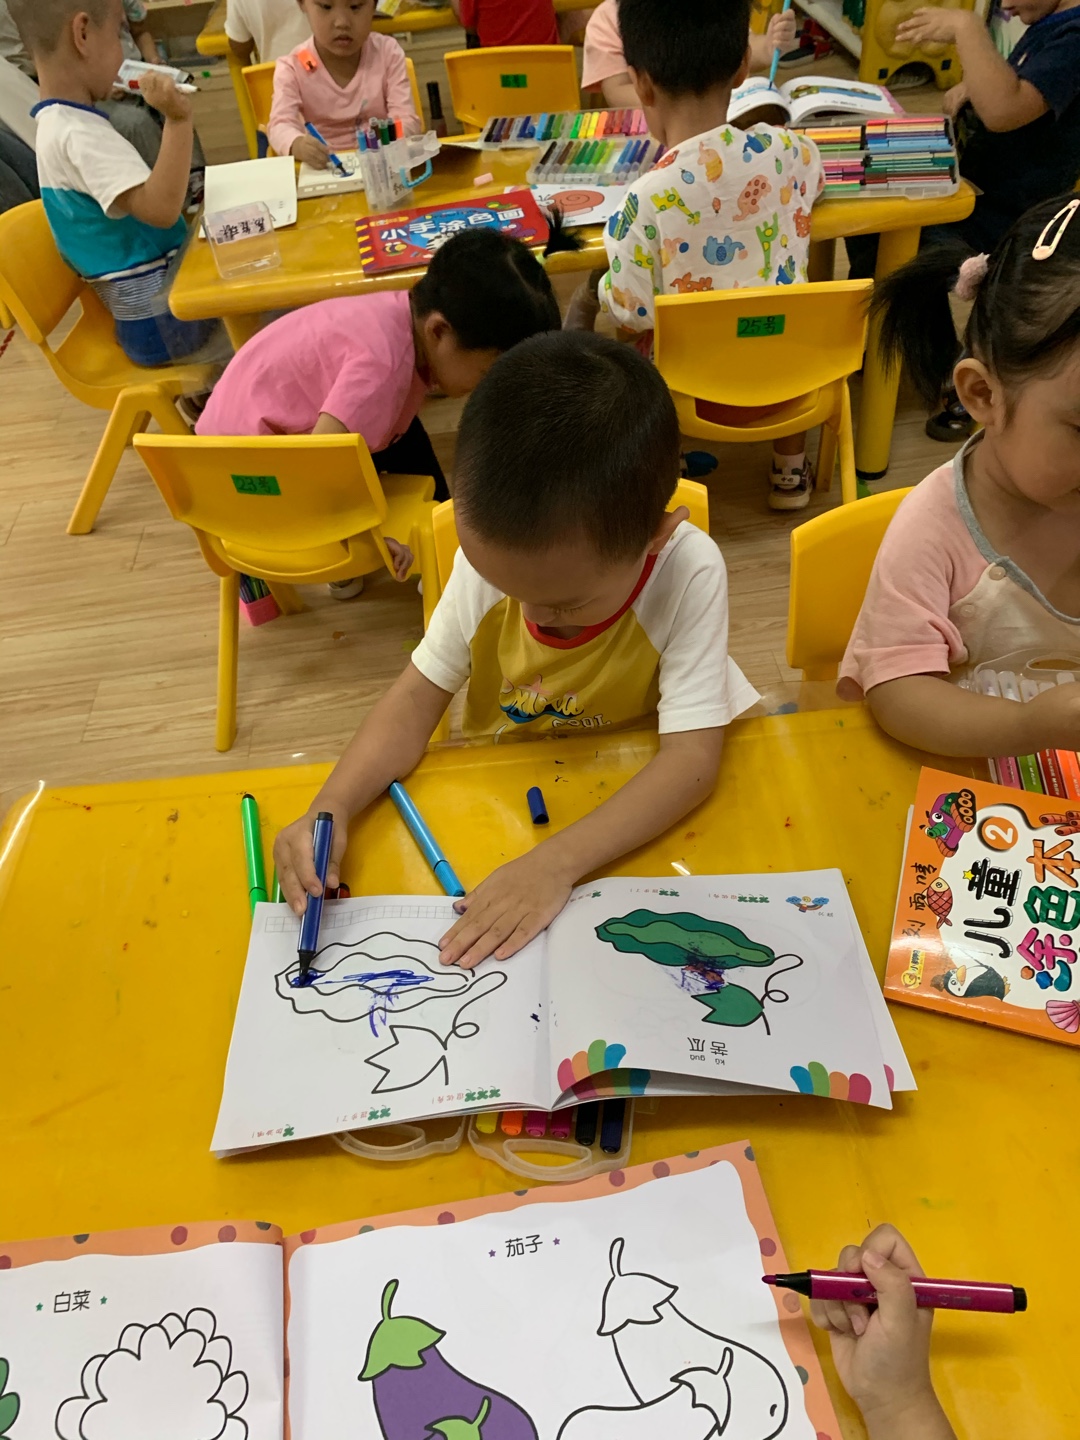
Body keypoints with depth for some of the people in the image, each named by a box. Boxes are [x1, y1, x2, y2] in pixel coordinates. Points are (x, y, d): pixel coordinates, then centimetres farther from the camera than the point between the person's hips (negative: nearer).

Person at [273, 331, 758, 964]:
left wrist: (558, 862, -42)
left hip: (635, 811, -2)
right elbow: (419, 697, -10)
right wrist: (331, 807, -26)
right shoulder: (488, 556, -18)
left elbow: (693, 757, -30)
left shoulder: (689, 573, -27)